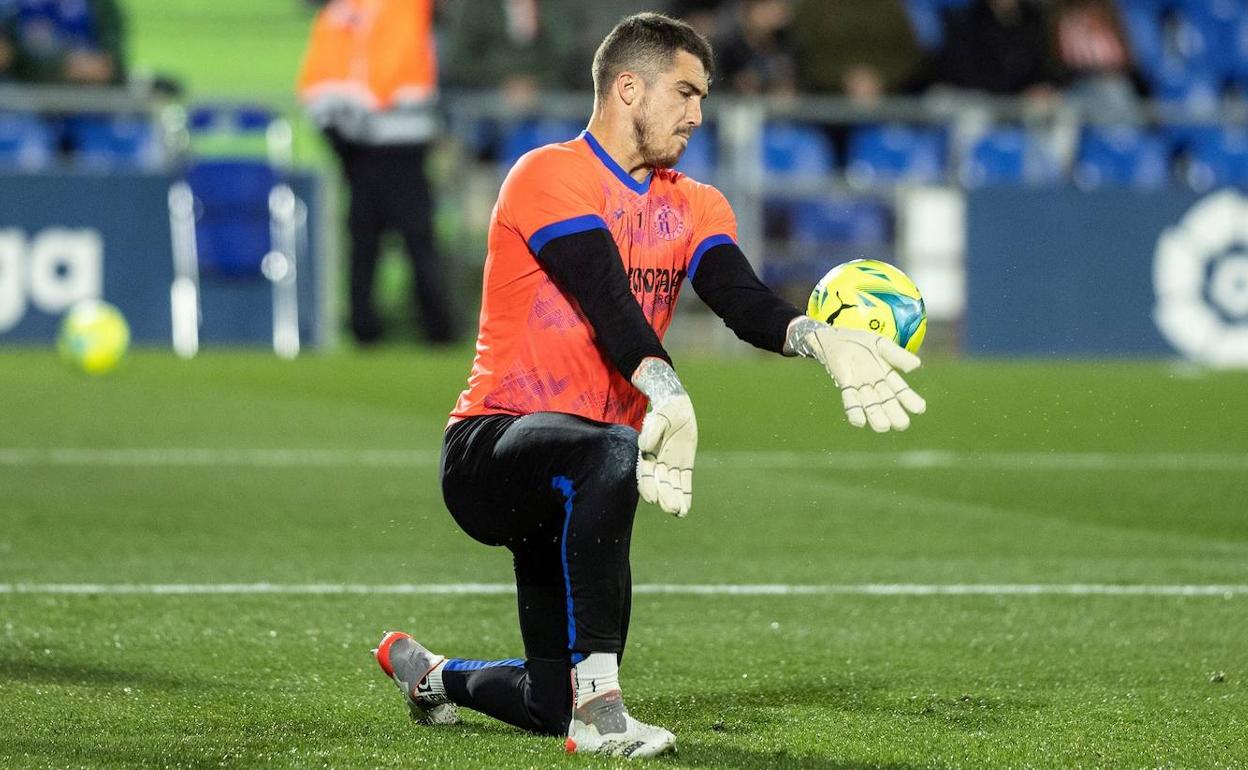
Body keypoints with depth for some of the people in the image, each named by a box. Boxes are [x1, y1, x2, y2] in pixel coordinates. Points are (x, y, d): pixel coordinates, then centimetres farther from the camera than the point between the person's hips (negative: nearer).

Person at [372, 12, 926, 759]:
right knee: (611, 455, -41)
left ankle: (429, 672, 43)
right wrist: (668, 397, -44)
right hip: (490, 448, -7)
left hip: (566, 486, 7)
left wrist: (821, 338, -30)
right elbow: (607, 303, -27)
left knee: (557, 708, 10)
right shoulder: (552, 178, -11)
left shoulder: (696, 207, 11)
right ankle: (599, 702, -39)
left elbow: (741, 299, -8)